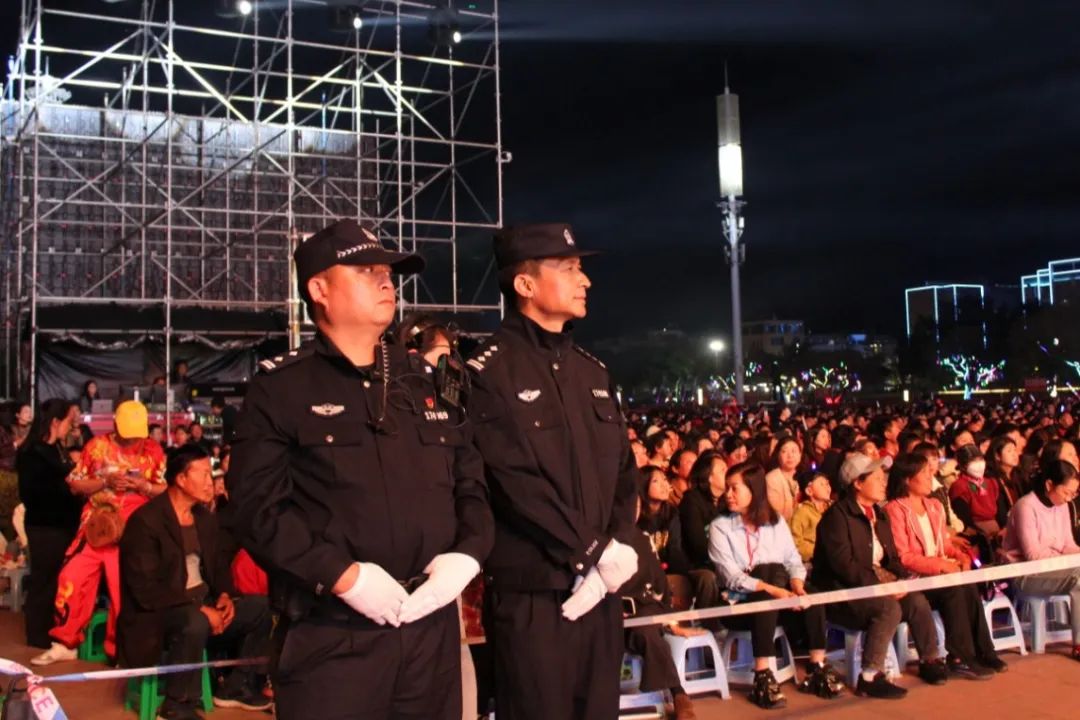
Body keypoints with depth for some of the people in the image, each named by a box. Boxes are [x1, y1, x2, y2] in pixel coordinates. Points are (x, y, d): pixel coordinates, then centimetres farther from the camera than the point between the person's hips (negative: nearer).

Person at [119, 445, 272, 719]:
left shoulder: (206, 518, 9)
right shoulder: (145, 521, -16)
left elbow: (219, 565, 17)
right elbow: (145, 589, -22)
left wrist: (225, 596, -6)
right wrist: (200, 608, -24)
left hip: (202, 603, 8)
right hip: (159, 611, -8)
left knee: (259, 608, -4)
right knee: (195, 622, -38)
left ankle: (235, 686, 10)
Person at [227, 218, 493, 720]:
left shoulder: (425, 382, 14)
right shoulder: (282, 388, -2)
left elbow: (472, 483, 14)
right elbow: (255, 506, -10)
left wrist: (467, 554, -3)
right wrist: (344, 576, -17)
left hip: (432, 627, 5)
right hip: (332, 637, -5)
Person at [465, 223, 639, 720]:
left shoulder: (592, 371, 13)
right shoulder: (489, 372, -9)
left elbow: (624, 473, 11)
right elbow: (514, 483, -17)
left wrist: (613, 554, -4)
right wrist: (595, 550, -13)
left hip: (601, 587, 7)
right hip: (532, 593, -6)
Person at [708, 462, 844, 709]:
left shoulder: (776, 521, 10)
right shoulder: (720, 527, -4)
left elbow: (793, 561, 5)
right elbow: (732, 578, -14)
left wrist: (796, 585, -17)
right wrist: (774, 590, -25)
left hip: (776, 600, 4)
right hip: (738, 604, -4)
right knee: (766, 600, -35)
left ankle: (817, 670, -14)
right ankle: (762, 678, -31)